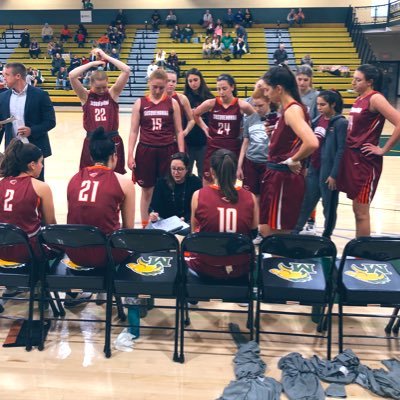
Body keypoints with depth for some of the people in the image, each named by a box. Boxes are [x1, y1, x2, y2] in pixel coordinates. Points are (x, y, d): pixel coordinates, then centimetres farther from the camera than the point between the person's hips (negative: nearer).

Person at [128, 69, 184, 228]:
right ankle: (145, 224, 19)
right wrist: (130, 155, -3)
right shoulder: (140, 103, 2)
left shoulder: (172, 103, 2)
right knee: (147, 190, 8)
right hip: (146, 150, 0)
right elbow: (134, 131, 3)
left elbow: (179, 131, 4)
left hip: (168, 151, 0)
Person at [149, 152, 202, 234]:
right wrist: (153, 214, -28)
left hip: (186, 221, -1)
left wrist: (184, 218, -23)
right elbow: (154, 205, -5)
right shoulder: (161, 182, 1)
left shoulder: (196, 183, -4)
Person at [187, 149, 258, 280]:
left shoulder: (199, 195, -14)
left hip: (205, 267, -1)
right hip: (240, 269, 1)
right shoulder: (250, 198, -11)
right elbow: (253, 233, 5)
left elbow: (194, 231, 4)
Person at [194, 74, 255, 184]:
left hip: (233, 149, -1)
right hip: (213, 148, 1)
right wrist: (205, 128, 7)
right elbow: (195, 114, 12)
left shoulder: (241, 105, -8)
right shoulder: (211, 103, -5)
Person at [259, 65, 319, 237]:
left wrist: (292, 160, -19)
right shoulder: (288, 109, 11)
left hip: (284, 179, -10)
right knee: (266, 231, 17)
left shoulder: (293, 110, -18)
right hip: (277, 176, 10)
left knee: (274, 235, -1)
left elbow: (312, 143, -32)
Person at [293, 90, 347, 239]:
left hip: (328, 171, -7)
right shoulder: (318, 120, 9)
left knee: (329, 206, 7)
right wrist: (307, 165, 13)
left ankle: (326, 236, 20)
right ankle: (294, 232, 22)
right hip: (313, 168, 7)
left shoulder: (340, 123, -11)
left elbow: (341, 151, -14)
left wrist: (334, 174, -17)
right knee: (305, 203, 13)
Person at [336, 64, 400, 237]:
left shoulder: (375, 98, -13)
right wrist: (349, 151, 12)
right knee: (357, 209, 15)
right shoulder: (360, 99, 12)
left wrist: (383, 150, -16)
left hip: (366, 160, -8)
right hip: (352, 157, 8)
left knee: (361, 211, -1)